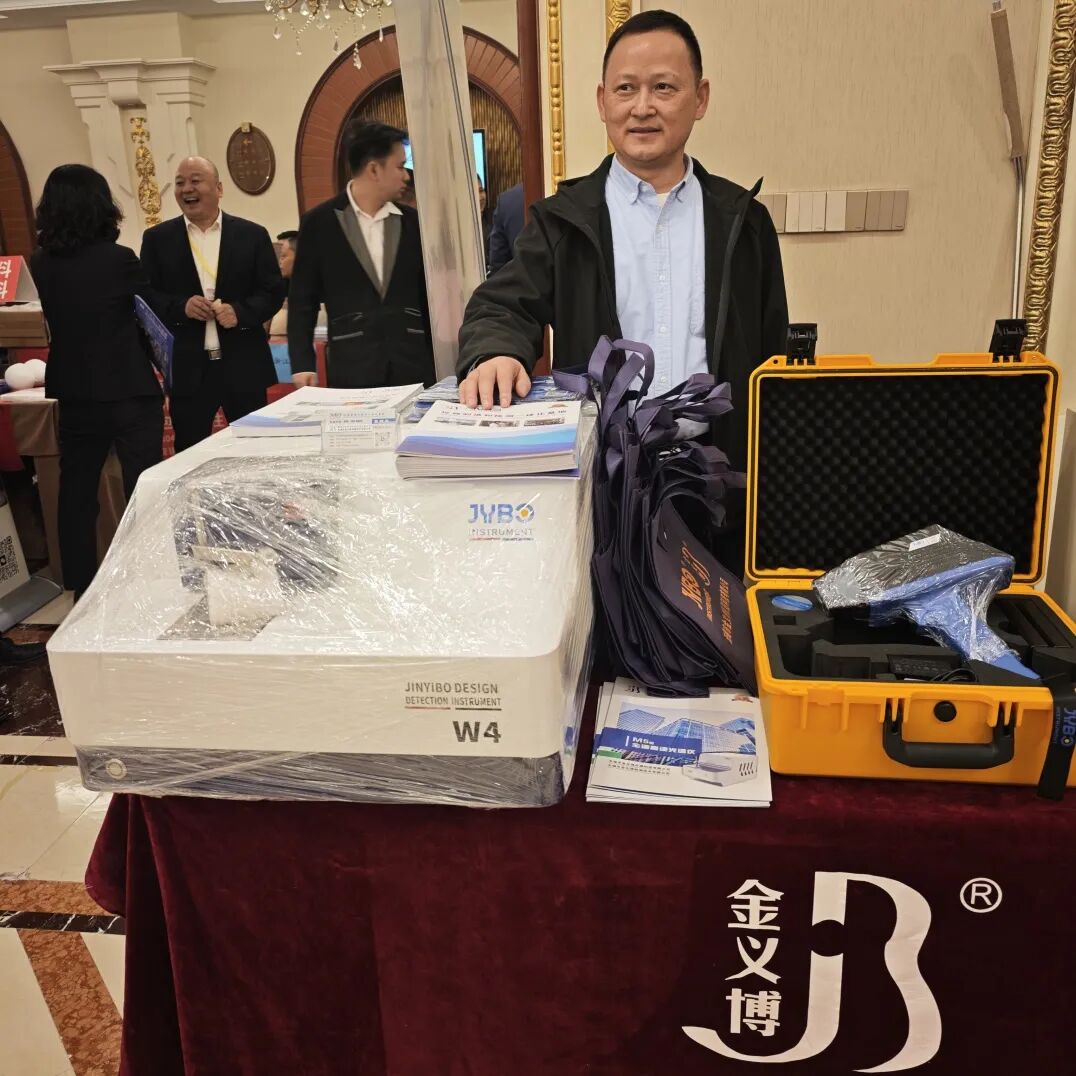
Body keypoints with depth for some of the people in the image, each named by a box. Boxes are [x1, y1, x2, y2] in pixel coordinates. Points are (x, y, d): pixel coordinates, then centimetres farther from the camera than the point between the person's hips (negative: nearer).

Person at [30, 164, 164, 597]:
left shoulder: (41, 263, 1)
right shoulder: (119, 259, -14)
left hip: (73, 392, 5)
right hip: (128, 392, -5)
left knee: (76, 491, 12)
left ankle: (81, 589, 19)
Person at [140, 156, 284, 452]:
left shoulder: (252, 235, 4)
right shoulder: (157, 238, 6)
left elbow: (273, 291, 2)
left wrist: (240, 312, -16)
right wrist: (181, 307, -16)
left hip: (243, 365, 0)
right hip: (187, 368, 1)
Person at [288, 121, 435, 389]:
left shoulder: (412, 221, 9)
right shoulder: (319, 222, 1)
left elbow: (427, 294, 13)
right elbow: (302, 299, 3)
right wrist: (302, 364, -5)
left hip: (413, 365, 3)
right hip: (351, 369, -3)